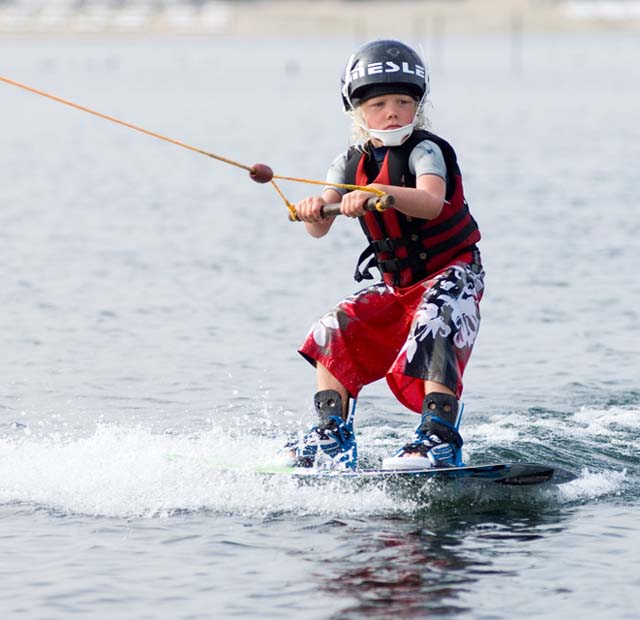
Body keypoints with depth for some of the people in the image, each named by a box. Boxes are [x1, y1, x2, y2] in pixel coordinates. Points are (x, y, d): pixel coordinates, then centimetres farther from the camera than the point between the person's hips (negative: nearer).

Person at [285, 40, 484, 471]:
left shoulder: (424, 151, -17)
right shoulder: (352, 165, 2)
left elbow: (431, 202, -38)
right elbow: (320, 229, -6)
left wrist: (380, 193, -54)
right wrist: (313, 210, -30)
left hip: (452, 274, -7)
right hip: (398, 286, 7)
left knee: (432, 331, -33)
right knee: (334, 334, 1)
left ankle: (440, 440, -38)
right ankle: (333, 439, 7)